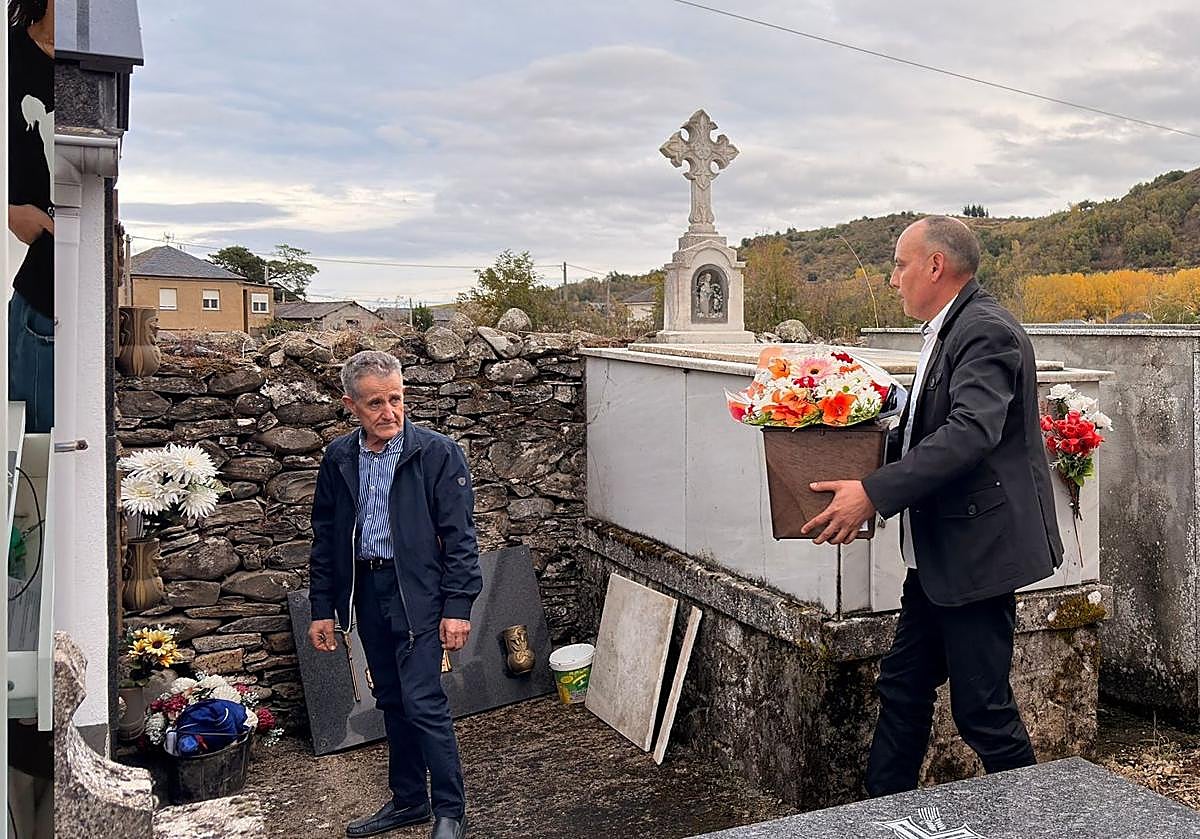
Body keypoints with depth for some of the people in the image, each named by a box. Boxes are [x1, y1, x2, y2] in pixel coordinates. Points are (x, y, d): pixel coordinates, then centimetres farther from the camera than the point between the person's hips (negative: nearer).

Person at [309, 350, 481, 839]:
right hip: (365, 591, 5)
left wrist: (457, 606, -13)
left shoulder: (437, 453, -9)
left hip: (418, 592, -5)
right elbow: (325, 538, 11)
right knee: (391, 701, 15)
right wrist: (322, 608, 9)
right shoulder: (338, 459, 5)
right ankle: (407, 799, 30)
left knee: (423, 702, -7)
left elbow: (459, 536, -9)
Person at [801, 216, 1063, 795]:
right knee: (902, 686, 15)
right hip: (938, 554, 10)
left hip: (977, 551, -10)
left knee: (981, 706, 1)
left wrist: (873, 493, -32)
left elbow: (970, 433, -30)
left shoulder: (987, 331, -17)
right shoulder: (947, 331, 14)